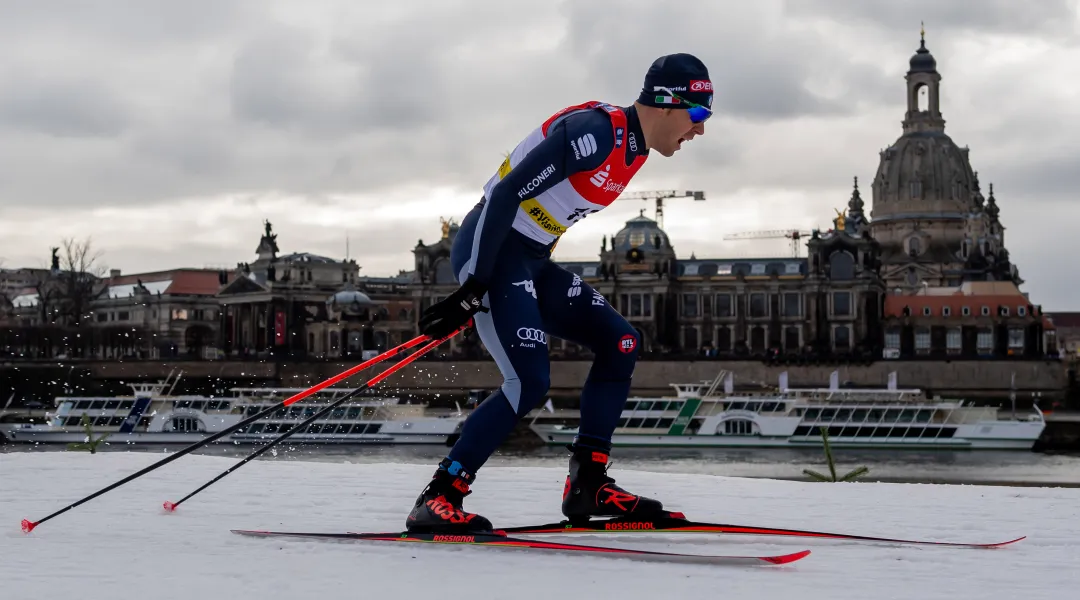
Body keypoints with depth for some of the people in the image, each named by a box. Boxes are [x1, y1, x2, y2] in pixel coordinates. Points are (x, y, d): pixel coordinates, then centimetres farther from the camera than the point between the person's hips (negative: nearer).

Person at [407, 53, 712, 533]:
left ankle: (588, 484, 10)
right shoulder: (596, 131, -20)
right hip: (491, 253, -10)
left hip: (530, 260, 10)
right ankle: (438, 498, -11)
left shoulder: (634, 148, 10)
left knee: (619, 342, 7)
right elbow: (507, 193, -23)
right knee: (530, 381, -18)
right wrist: (473, 290, -24)